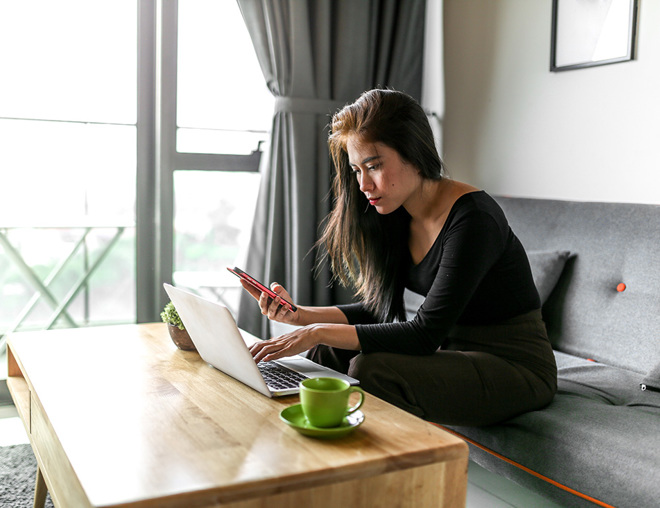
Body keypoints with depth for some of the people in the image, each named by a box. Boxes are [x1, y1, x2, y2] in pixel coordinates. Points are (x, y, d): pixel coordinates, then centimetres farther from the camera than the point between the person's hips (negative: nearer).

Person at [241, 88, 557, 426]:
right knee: (328, 353, -5)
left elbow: (426, 333, -26)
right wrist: (299, 315, -8)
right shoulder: (395, 217, 2)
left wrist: (319, 332, -27)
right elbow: (378, 310, 6)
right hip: (455, 353, 7)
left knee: (370, 368, -27)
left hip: (516, 369, -7)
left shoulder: (472, 218, -23)